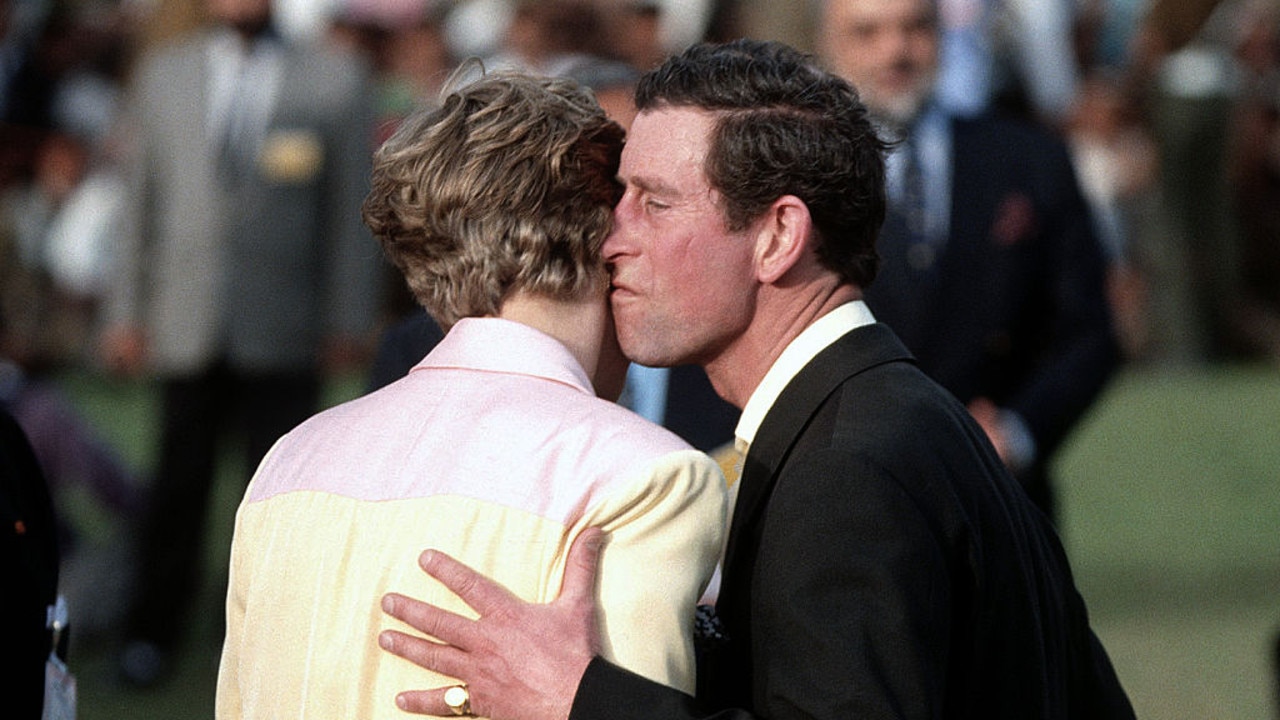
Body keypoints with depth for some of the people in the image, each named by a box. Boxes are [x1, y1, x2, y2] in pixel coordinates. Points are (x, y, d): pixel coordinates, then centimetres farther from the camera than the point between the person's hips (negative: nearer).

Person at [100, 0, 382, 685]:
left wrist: (347, 320, 1)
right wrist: (125, 314, 8)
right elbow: (141, 198, 11)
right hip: (187, 328, 1)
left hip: (282, 338, -1)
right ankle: (152, 633, 16)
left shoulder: (335, 81, 4)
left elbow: (352, 208, 4)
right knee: (179, 482, 4)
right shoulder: (162, 75, 10)